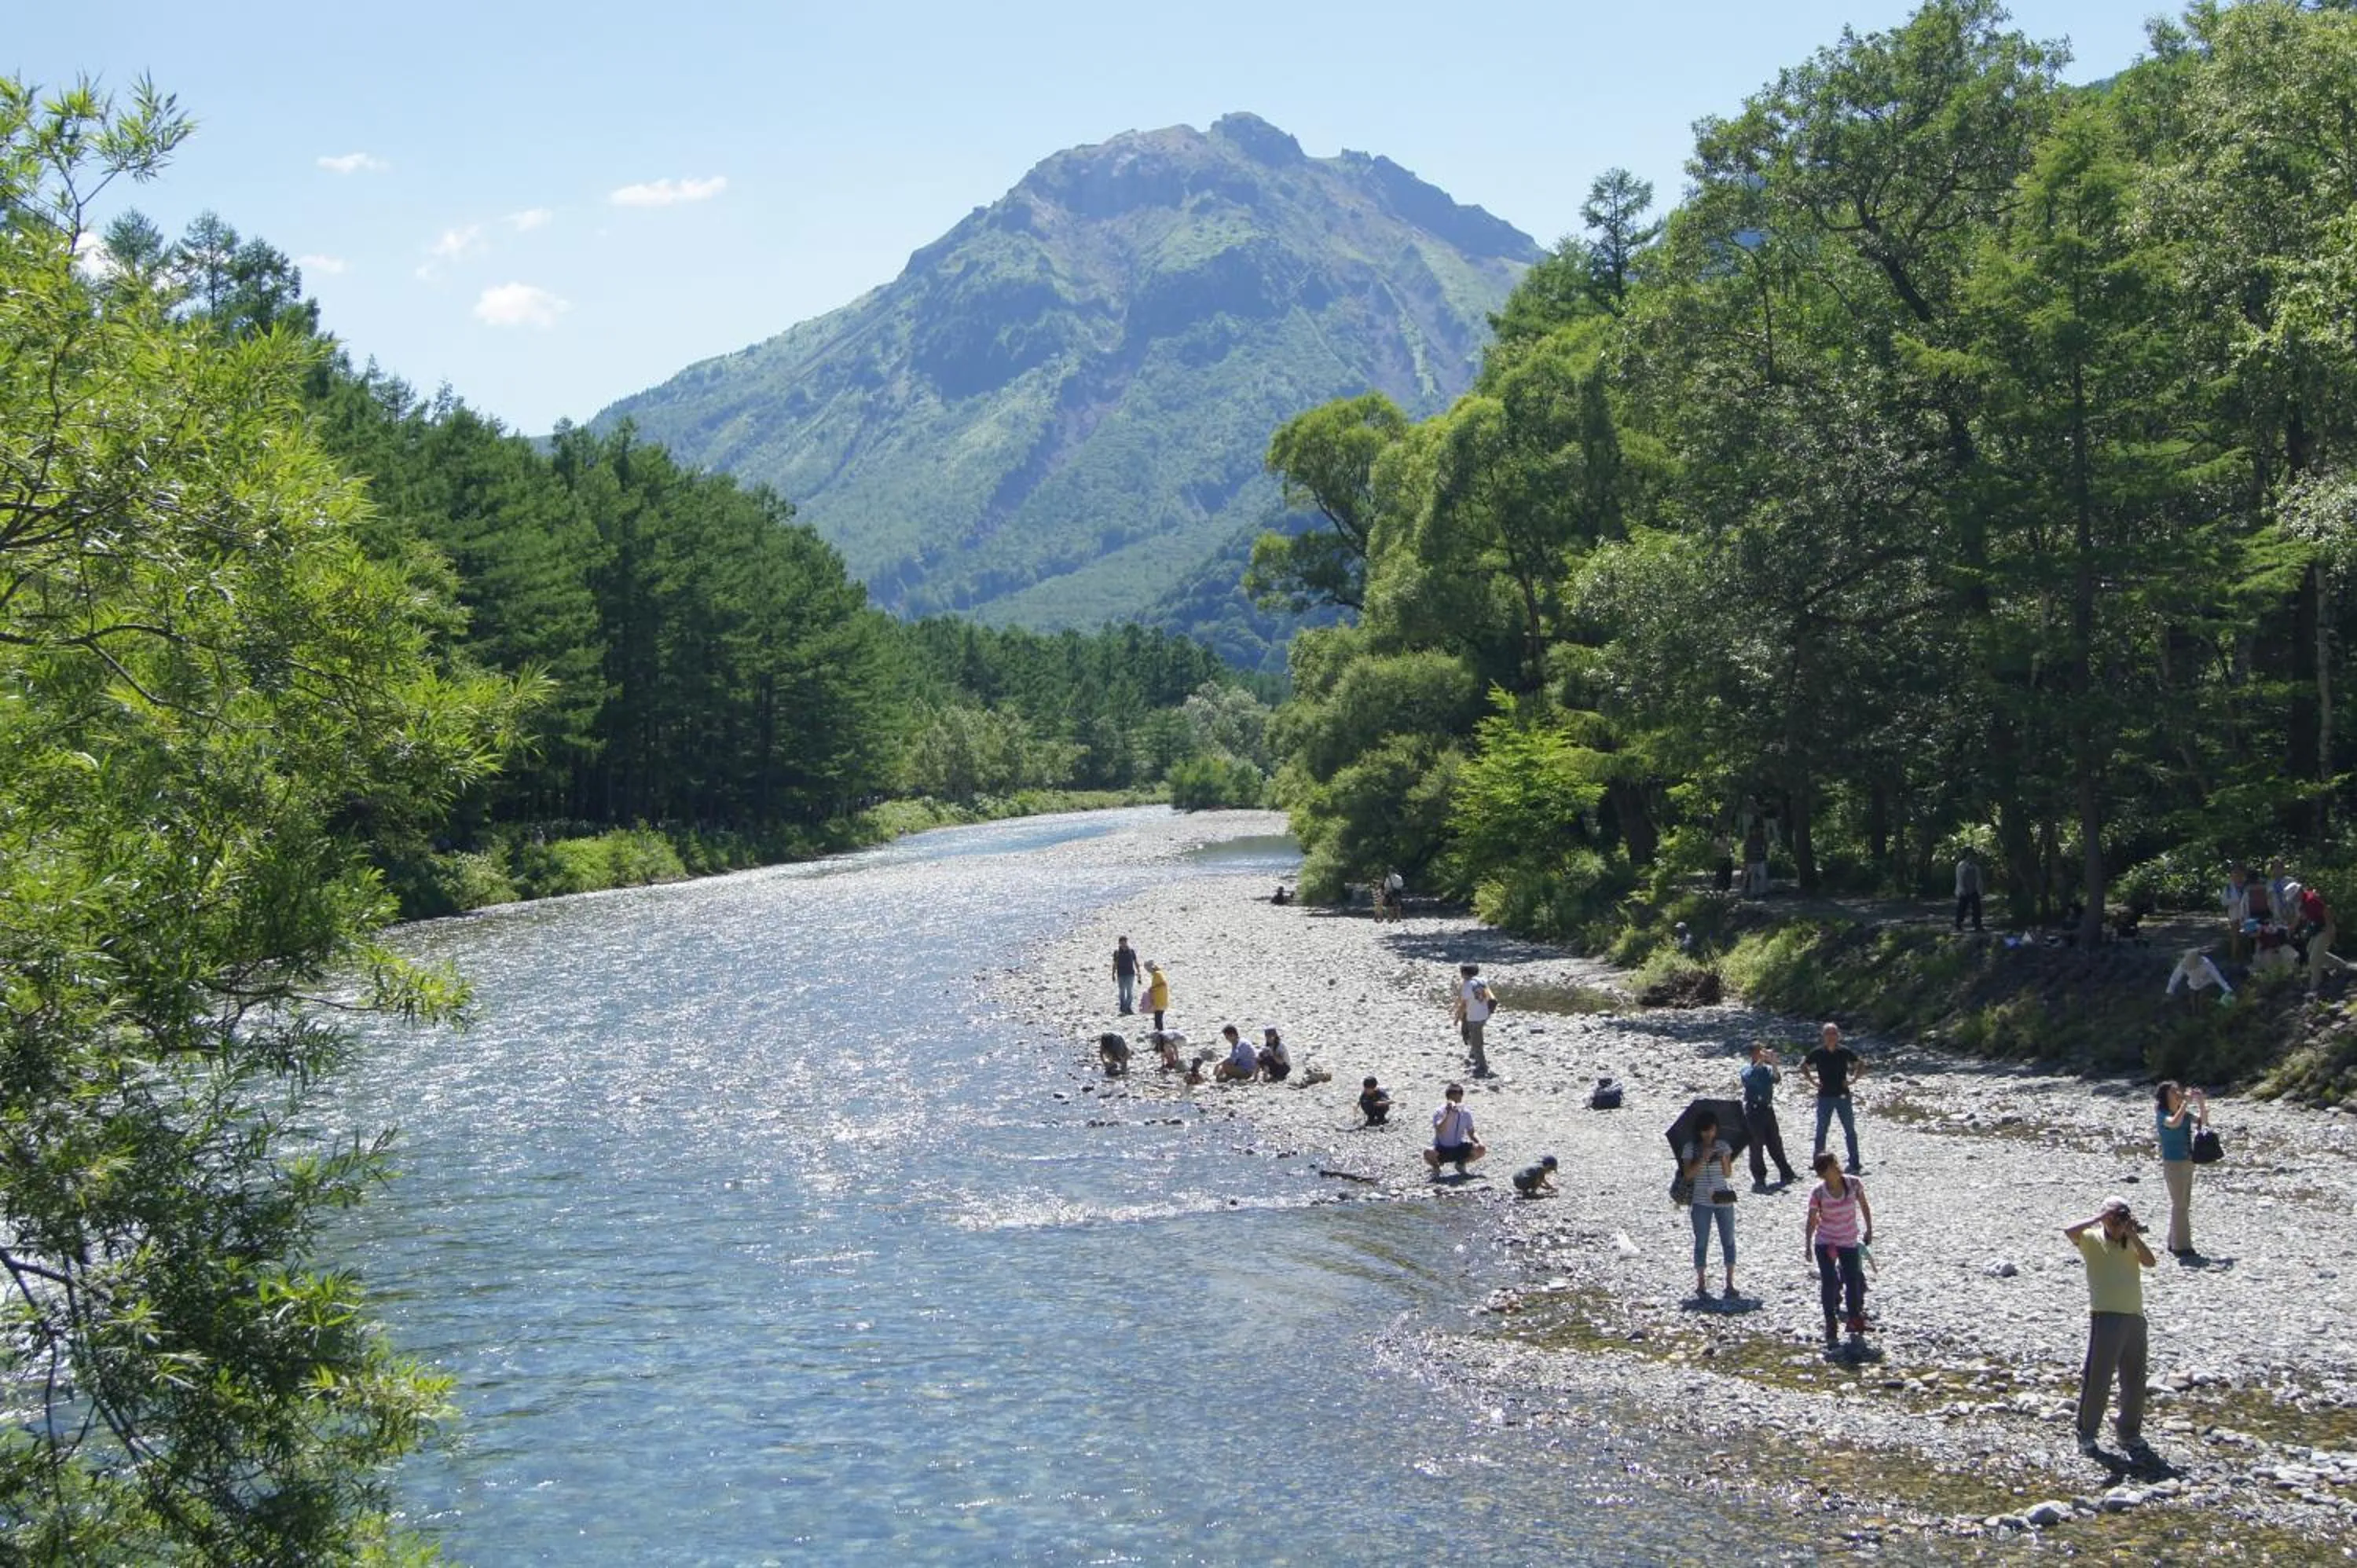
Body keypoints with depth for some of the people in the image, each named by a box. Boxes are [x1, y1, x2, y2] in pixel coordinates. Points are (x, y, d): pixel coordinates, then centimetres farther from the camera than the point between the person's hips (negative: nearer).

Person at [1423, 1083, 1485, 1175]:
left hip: (1459, 1149, 4)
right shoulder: (1439, 1113, -14)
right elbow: (1439, 1131, -30)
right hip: (1442, 1150, -4)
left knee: (1481, 1150, -19)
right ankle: (1436, 1165, 2)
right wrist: (1448, 1114, -36)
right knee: (1428, 1153, -36)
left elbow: (1471, 1133, 7)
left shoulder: (1466, 1114, -1)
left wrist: (1480, 1143, -13)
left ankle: (1461, 1163, 10)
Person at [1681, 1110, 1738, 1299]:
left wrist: (1724, 1160, -18)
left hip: (1723, 1200, 2)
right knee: (1701, 1242, 3)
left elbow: (1728, 1173, 1)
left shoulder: (1723, 1145, 4)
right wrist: (1703, 1159, -18)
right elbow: (1688, 1174, -8)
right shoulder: (1690, 1148, -1)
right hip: (1701, 1202, -2)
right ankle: (1700, 1284, 10)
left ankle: (1730, 1283, 6)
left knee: (1728, 1241, 2)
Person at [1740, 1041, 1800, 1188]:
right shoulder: (1747, 1071, 0)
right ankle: (1759, 1177, 4)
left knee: (1776, 1143, 8)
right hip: (1754, 1111, -4)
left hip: (1768, 1109, 4)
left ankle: (1786, 1174, 14)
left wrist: (1773, 1063, -25)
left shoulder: (1768, 1070, 10)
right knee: (1757, 1144, -3)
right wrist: (1760, 1060, -31)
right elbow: (1749, 1076, -24)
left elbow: (1777, 1079, -10)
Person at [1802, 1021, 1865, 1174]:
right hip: (1824, 1097, 0)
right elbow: (1803, 1066, 11)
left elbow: (1861, 1065, 11)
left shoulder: (1845, 1052, -3)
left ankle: (1855, 1164, 7)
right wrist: (1812, 1081, 1)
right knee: (1821, 1130, 8)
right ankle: (1817, 1161, 20)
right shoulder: (1818, 1053, -3)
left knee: (1850, 1131, 1)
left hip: (1843, 1096, 0)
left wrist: (1853, 1079, -2)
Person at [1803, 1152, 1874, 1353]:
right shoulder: (1818, 1193, -15)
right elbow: (1811, 1220, -7)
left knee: (1853, 1283, 4)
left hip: (1849, 1242, 2)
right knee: (1829, 1284, 0)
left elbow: (1864, 1206, 6)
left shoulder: (1853, 1185, -10)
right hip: (1825, 1244, -2)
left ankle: (1855, 1328, 16)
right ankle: (1831, 1330, 11)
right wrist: (1808, 1245, -7)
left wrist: (1869, 1229, 9)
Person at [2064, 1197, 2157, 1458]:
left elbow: (2149, 1261, -3)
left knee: (2135, 1380, 10)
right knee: (2097, 1378, -4)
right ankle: (2086, 1434, 7)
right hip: (2105, 1316, -5)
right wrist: (2099, 1219, -11)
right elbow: (2069, 1231, -17)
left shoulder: (2132, 1243, 16)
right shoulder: (2092, 1240, 2)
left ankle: (2130, 1433, 24)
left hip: (2135, 1317, 5)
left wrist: (2133, 1234, -5)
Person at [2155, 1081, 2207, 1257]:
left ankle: (2175, 1243, 22)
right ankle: (2180, 1246, -2)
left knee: (2184, 1204, 13)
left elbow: (2203, 1121, 2)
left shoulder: (2185, 1113, 8)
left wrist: (2201, 1103, -10)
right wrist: (2186, 1102, -29)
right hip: (2172, 1162, -7)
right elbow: (2174, 1123, -32)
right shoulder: (2162, 1115, -12)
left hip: (2187, 1161, 8)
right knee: (2179, 1205, -7)